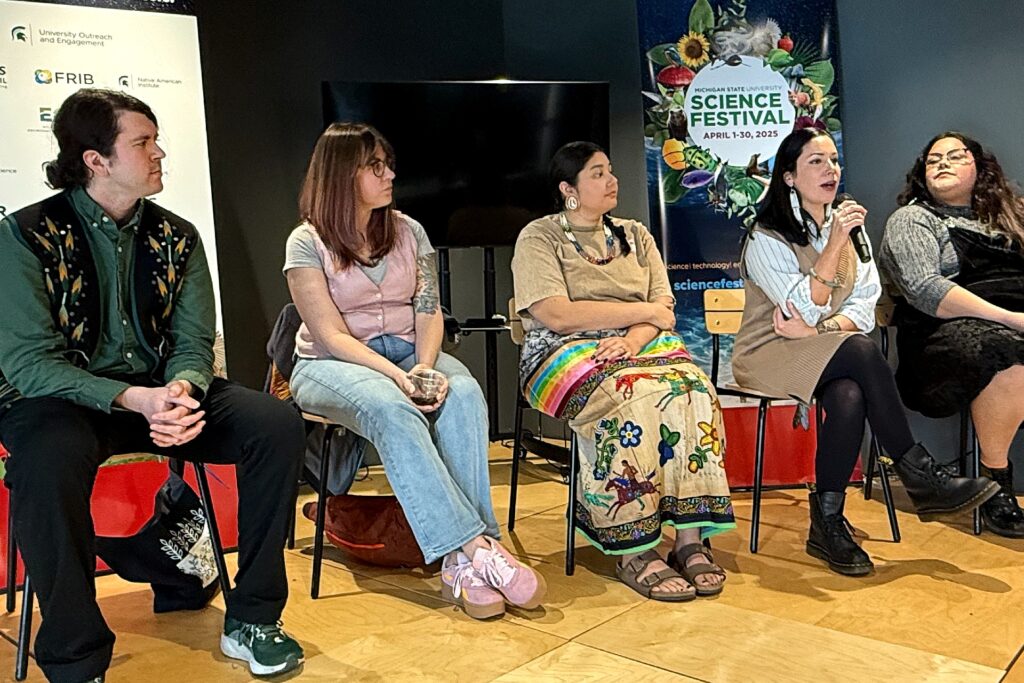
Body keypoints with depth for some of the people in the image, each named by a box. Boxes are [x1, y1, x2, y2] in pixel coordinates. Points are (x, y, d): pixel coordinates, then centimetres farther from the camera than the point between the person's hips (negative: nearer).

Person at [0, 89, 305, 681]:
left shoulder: (177, 237, 6)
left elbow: (194, 343, 2)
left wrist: (181, 390, -23)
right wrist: (132, 399, -28)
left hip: (160, 391, 4)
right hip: (63, 399, -4)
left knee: (279, 425, -18)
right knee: (48, 463, -39)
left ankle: (251, 620, -7)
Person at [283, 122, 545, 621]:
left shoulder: (408, 231, 10)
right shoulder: (307, 242, -4)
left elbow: (429, 312, 3)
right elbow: (332, 336, -12)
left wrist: (425, 366, -18)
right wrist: (398, 375, -26)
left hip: (407, 353, 4)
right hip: (330, 365, -4)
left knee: (463, 393, -29)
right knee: (389, 407, -37)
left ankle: (460, 561, -36)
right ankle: (474, 547, -39)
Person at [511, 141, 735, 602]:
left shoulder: (635, 235, 20)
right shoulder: (539, 238, 3)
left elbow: (664, 309, 10)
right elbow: (557, 316, -12)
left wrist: (636, 337, -15)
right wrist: (645, 311, -6)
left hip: (642, 345, 5)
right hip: (568, 354, -4)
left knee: (692, 392, -28)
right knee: (632, 402, -36)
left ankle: (690, 539, -27)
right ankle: (634, 551, -28)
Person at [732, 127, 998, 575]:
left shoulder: (848, 226, 14)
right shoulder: (766, 238, -5)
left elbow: (864, 310, 4)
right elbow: (806, 308, -17)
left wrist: (817, 328, -15)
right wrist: (834, 244, -22)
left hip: (827, 354, 5)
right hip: (770, 354, -5)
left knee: (850, 397, -33)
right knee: (861, 352, -33)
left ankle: (828, 523, -22)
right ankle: (919, 476, -24)